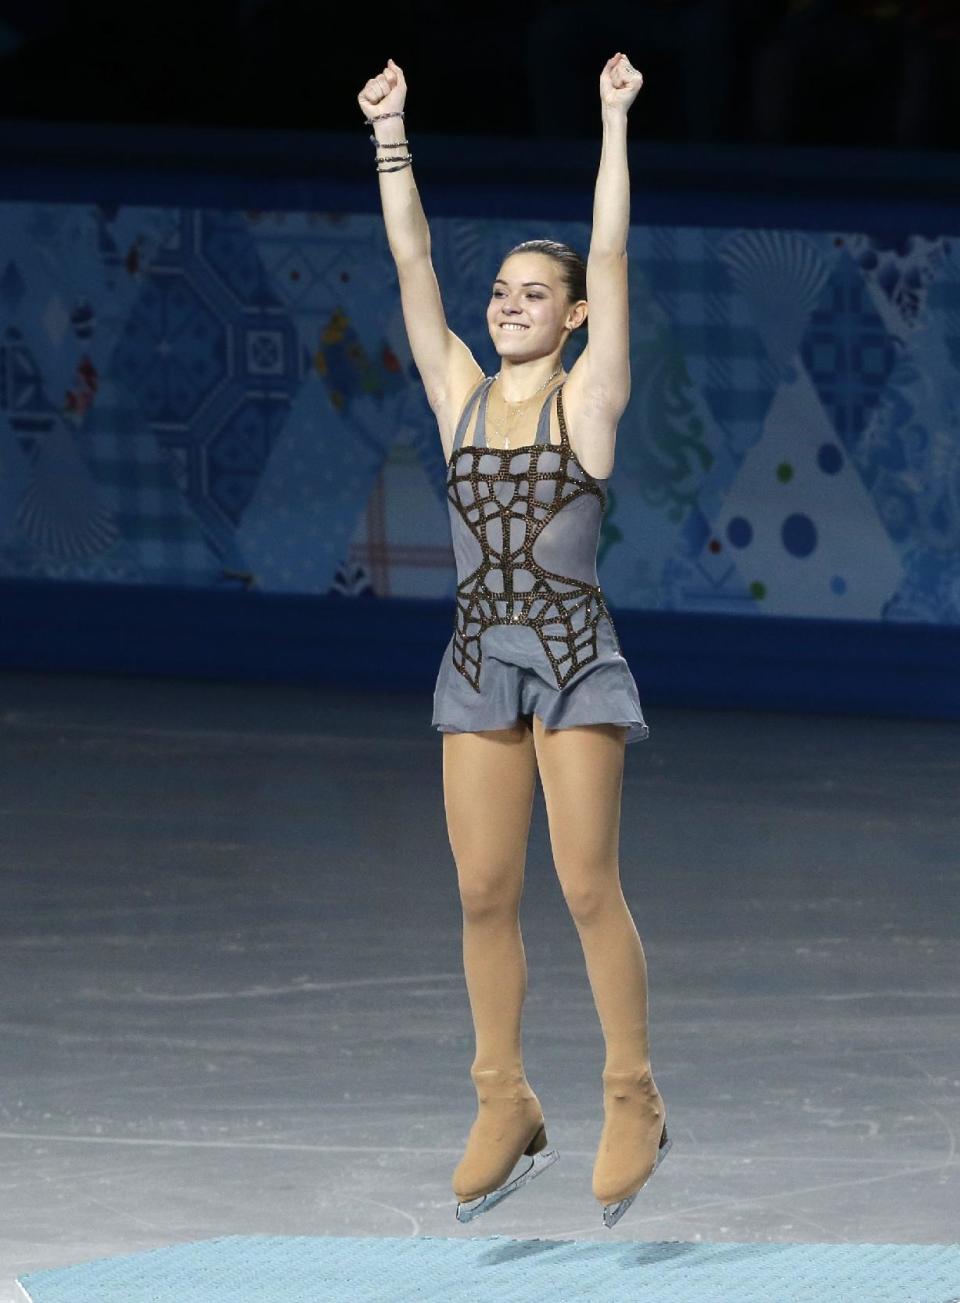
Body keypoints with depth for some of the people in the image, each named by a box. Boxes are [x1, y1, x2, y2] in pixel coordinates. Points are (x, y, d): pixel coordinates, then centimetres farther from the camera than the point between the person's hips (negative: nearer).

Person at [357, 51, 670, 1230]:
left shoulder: (588, 399, -1)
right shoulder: (460, 396, 9)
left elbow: (609, 258, -8)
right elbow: (413, 267, 5)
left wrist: (615, 125, -12)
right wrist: (390, 141, -1)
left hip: (574, 655, -4)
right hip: (479, 658, 4)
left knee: (587, 884, -8)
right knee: (483, 893, 3)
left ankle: (632, 1100, 1)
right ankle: (504, 1110, 11)